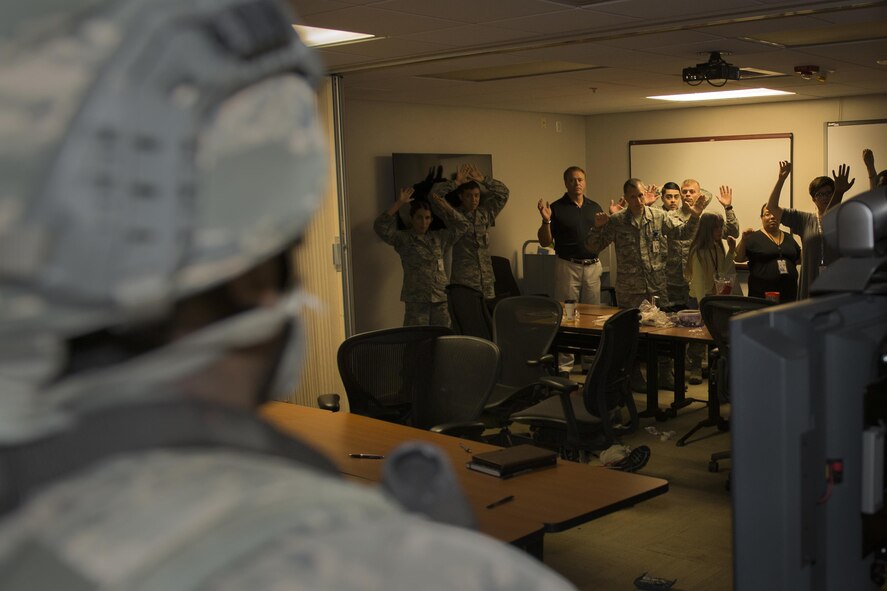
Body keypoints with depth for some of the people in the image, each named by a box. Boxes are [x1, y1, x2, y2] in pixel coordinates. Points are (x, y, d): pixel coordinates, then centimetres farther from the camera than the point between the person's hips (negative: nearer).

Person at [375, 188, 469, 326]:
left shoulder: (439, 237, 15)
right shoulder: (403, 239, 3)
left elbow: (462, 225, 20)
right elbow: (380, 226, -9)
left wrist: (445, 206, 12)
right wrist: (399, 203, -10)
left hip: (441, 299, 4)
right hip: (415, 300, -4)